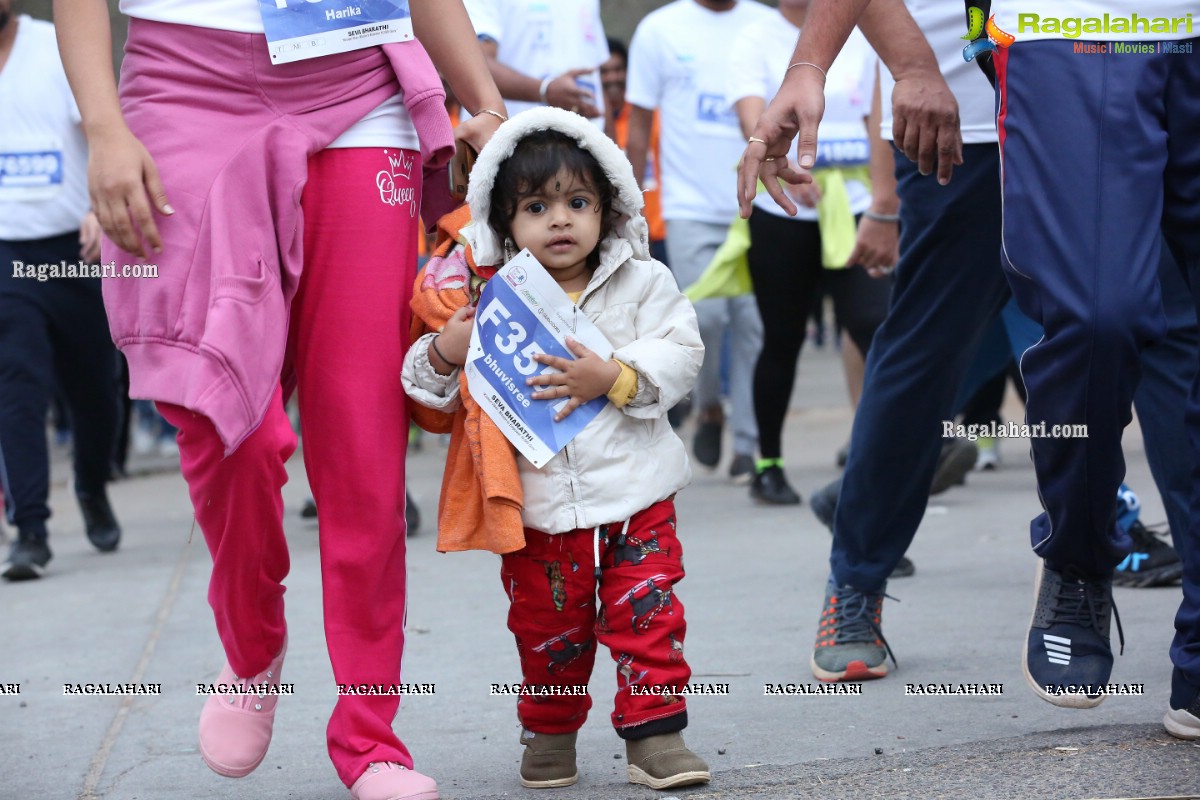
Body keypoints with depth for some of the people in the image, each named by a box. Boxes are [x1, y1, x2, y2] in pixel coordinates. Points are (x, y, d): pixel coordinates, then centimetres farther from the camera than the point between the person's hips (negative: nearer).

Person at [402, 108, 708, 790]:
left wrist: (613, 378, -21)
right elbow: (437, 394, 4)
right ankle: (550, 733, 29)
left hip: (634, 491, 0)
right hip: (537, 508, 0)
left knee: (648, 616, -2)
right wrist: (444, 354, -18)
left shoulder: (641, 281, -1)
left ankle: (655, 732, 6)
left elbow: (680, 355, -9)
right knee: (547, 630, 10)